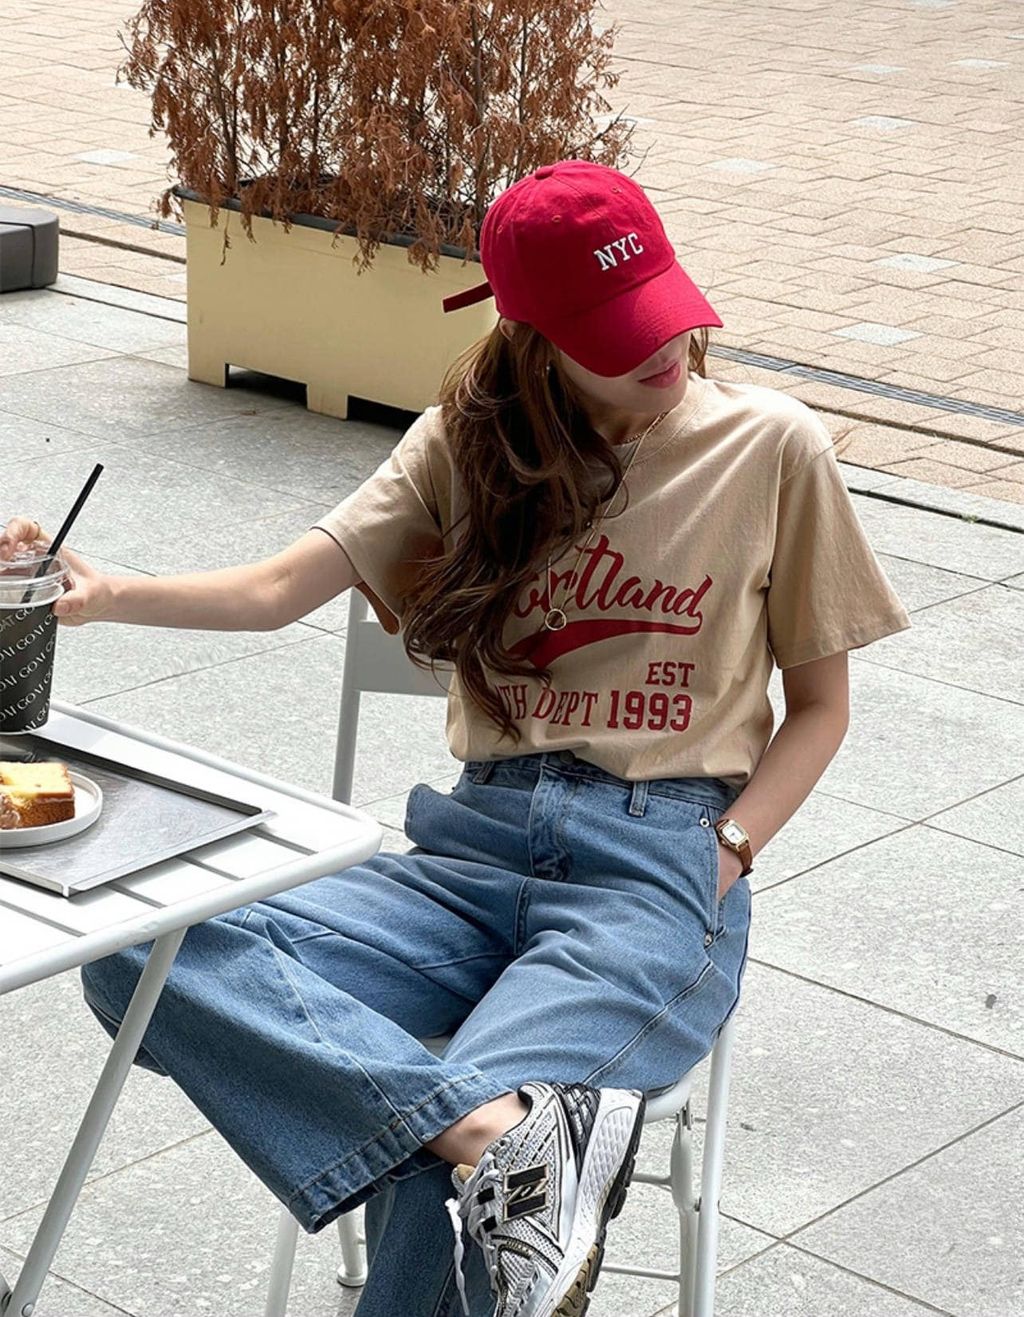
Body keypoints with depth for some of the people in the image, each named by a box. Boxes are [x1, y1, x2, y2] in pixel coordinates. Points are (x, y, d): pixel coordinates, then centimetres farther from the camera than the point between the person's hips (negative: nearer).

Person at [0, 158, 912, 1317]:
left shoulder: (773, 450, 4)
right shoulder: (473, 440, 11)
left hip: (664, 870, -4)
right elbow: (284, 586, 1)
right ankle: (507, 1125, -37)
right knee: (145, 960, -26)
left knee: (438, 1192, -34)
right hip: (478, 846, 5)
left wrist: (721, 862, -6)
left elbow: (820, 702, 10)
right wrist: (108, 595, -17)